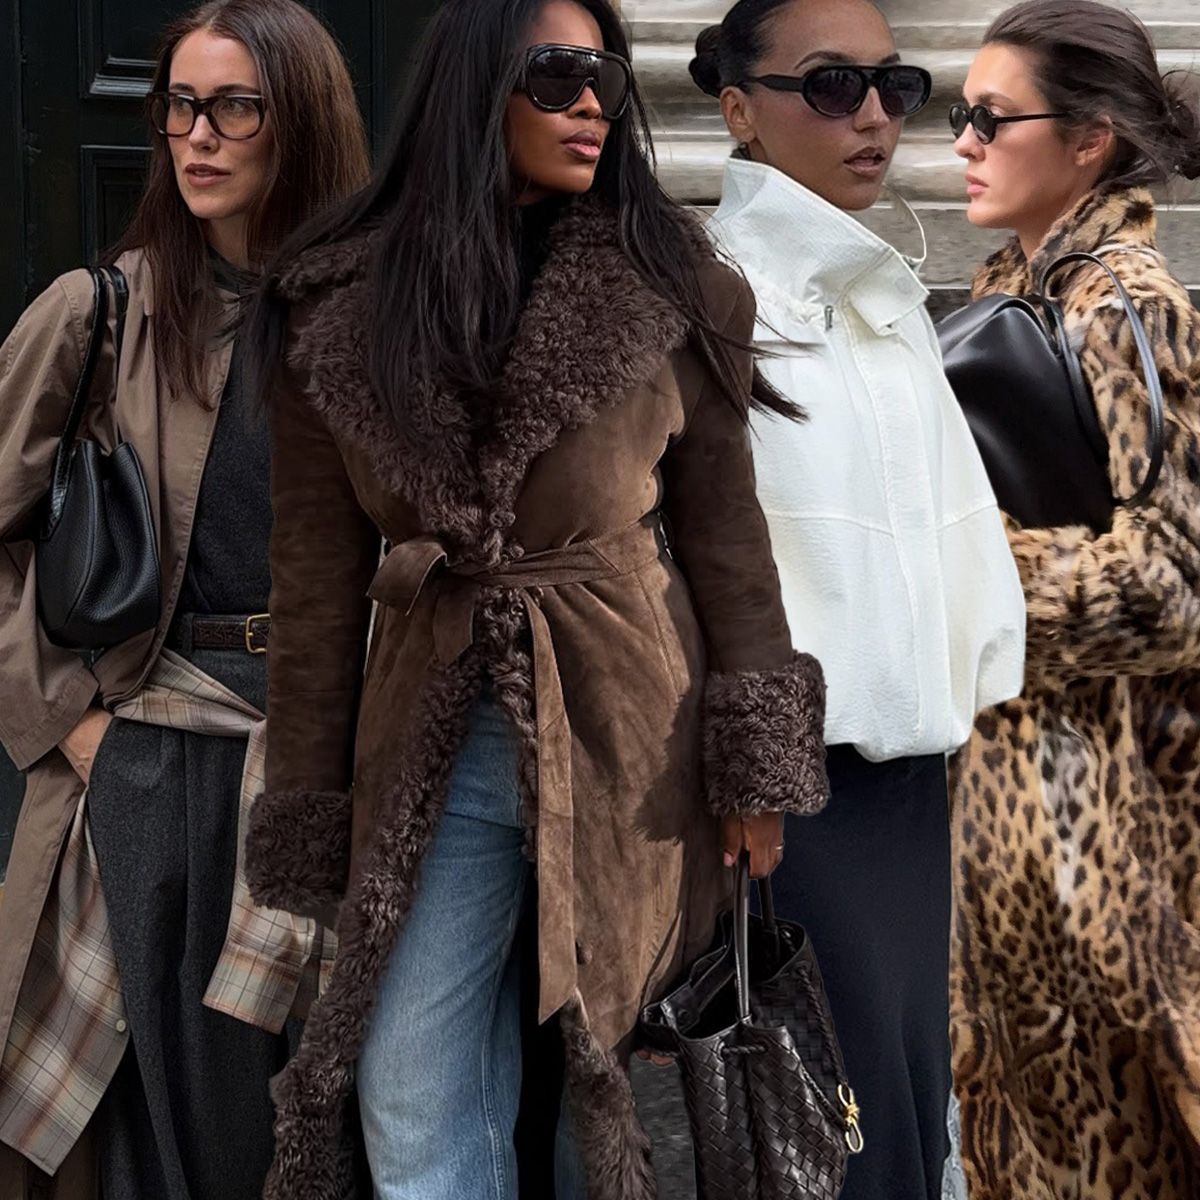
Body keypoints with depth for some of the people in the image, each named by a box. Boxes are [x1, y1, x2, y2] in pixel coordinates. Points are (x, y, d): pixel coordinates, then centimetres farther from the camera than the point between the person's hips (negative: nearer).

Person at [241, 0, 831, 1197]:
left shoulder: (666, 286, -1)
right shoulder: (340, 308, 1)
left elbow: (724, 524, 1)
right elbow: (316, 570, 4)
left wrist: (755, 762, -4)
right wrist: (307, 803, 4)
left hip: (627, 729, -1)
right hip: (432, 741, 1)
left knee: (607, 1084, 10)